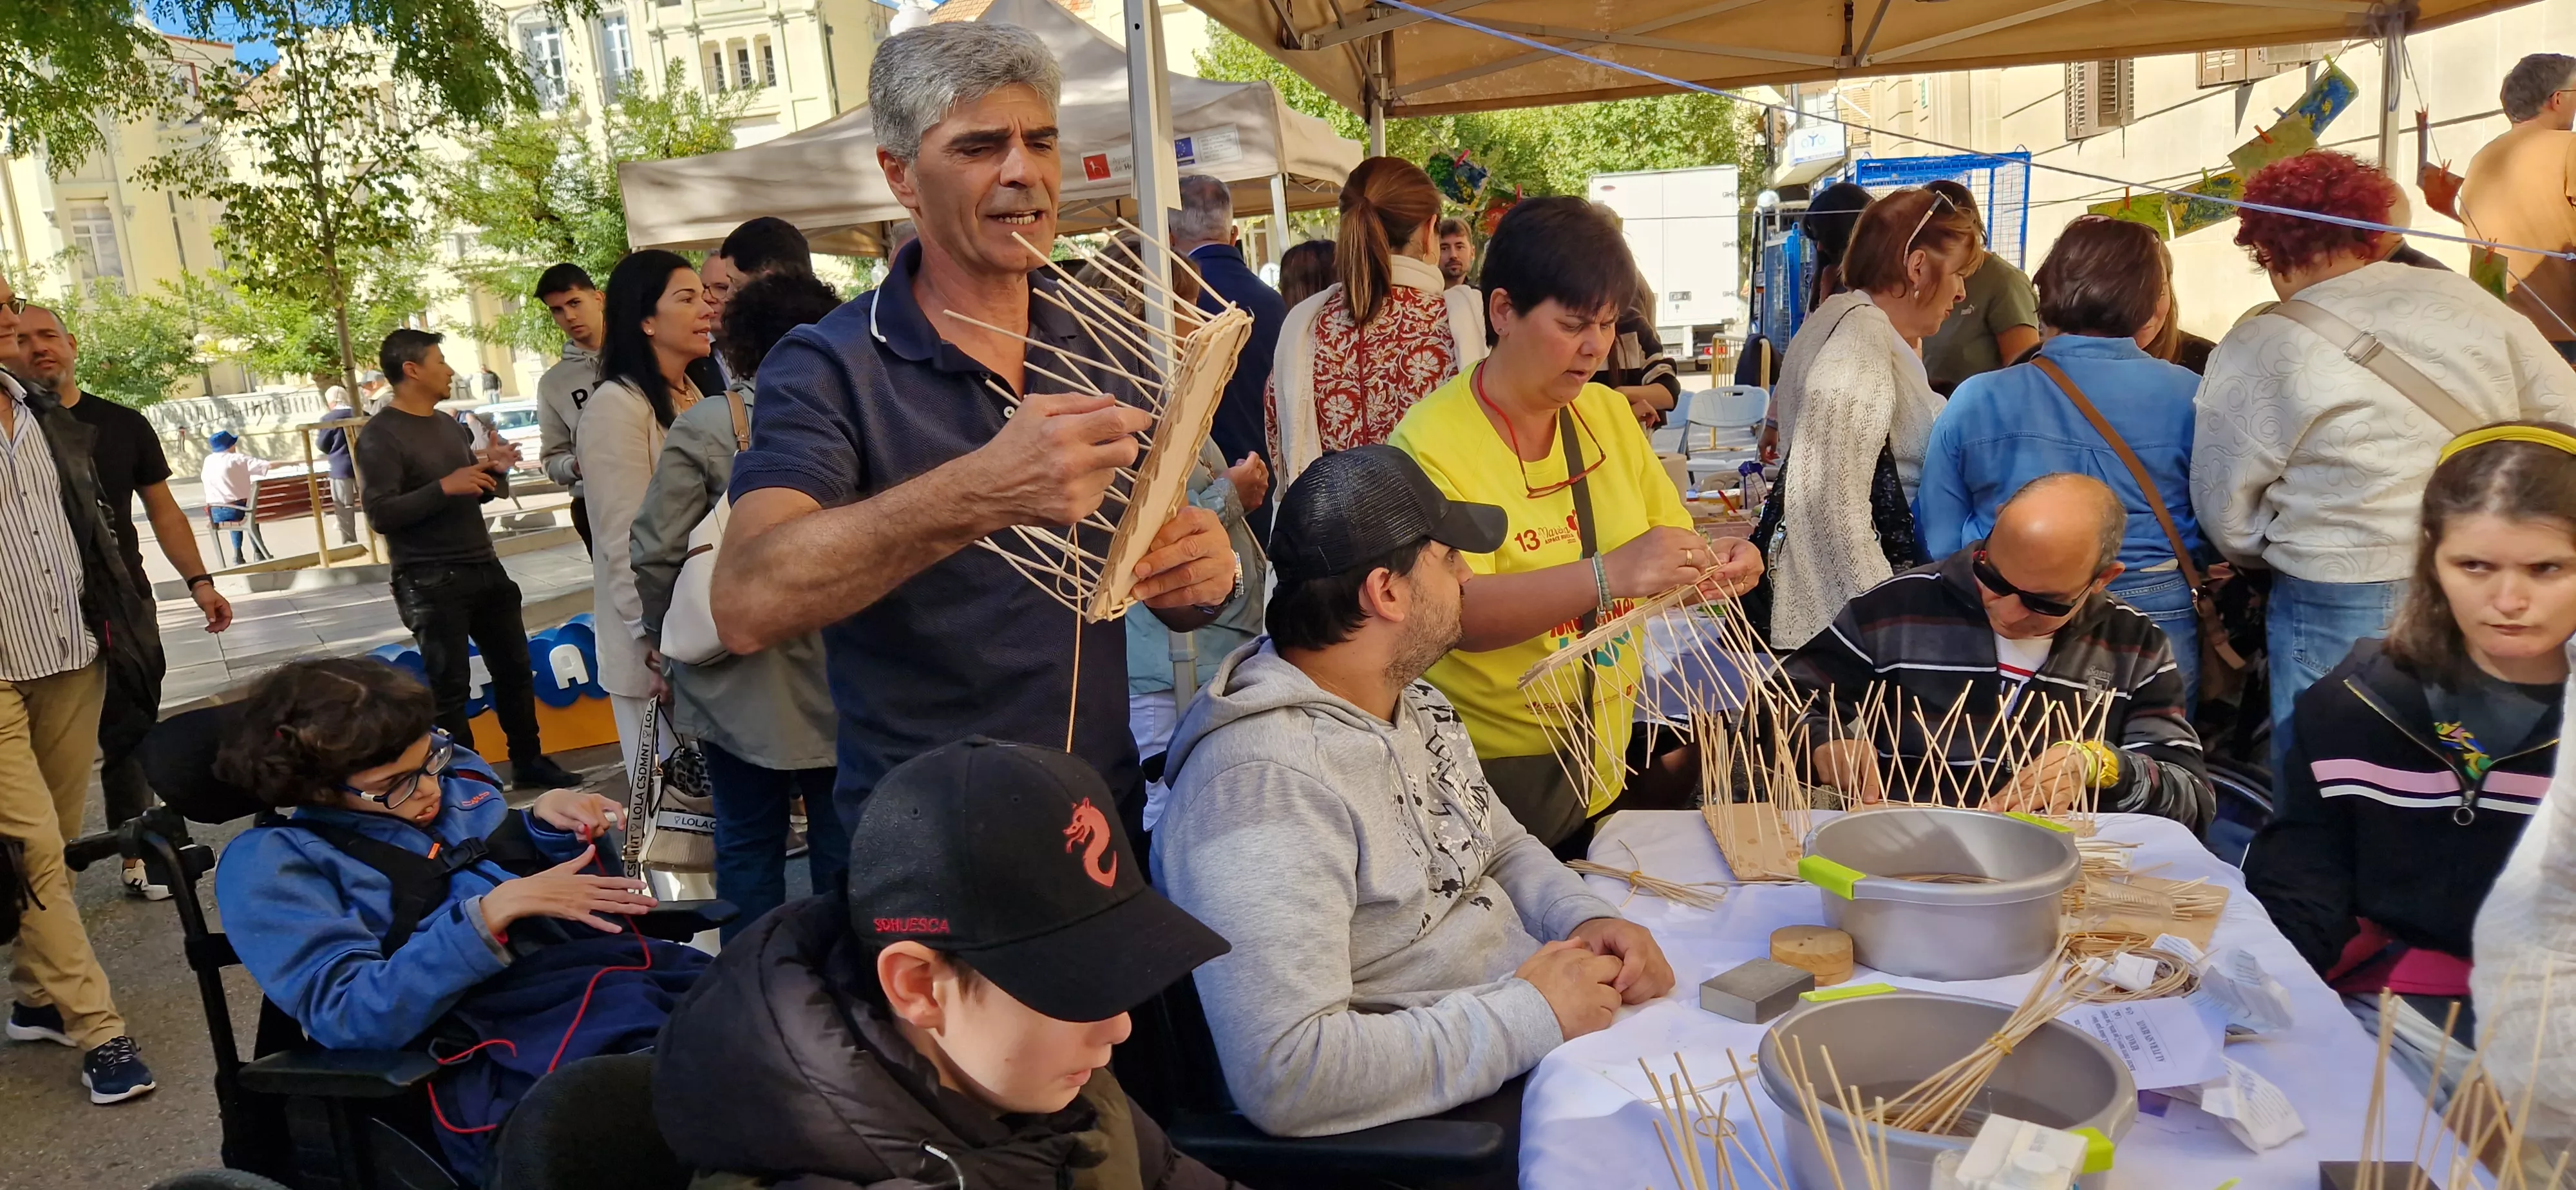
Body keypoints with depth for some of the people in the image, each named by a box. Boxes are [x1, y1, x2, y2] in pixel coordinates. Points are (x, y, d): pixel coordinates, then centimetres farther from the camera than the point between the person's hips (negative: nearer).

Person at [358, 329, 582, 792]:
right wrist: (445, 487, -24)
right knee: (450, 688, -1)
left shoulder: (449, 424, 14)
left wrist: (496, 471, 1)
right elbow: (380, 513, -19)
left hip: (485, 568, 8)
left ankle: (528, 762, 26)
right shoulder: (381, 435, -11)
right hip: (432, 581, -8)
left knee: (515, 669, 14)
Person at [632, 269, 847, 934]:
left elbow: (656, 556, -10)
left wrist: (666, 640, 8)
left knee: (748, 845, 14)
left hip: (736, 681, 0)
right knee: (841, 842, 14)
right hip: (843, 678, 1)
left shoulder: (701, 428, -9)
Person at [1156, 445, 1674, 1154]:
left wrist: (1587, 918, -3)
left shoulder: (1411, 701, 5)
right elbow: (1283, 1075, -32)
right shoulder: (1265, 781, -26)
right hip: (1438, 1118, -9)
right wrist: (1531, 1015, -24)